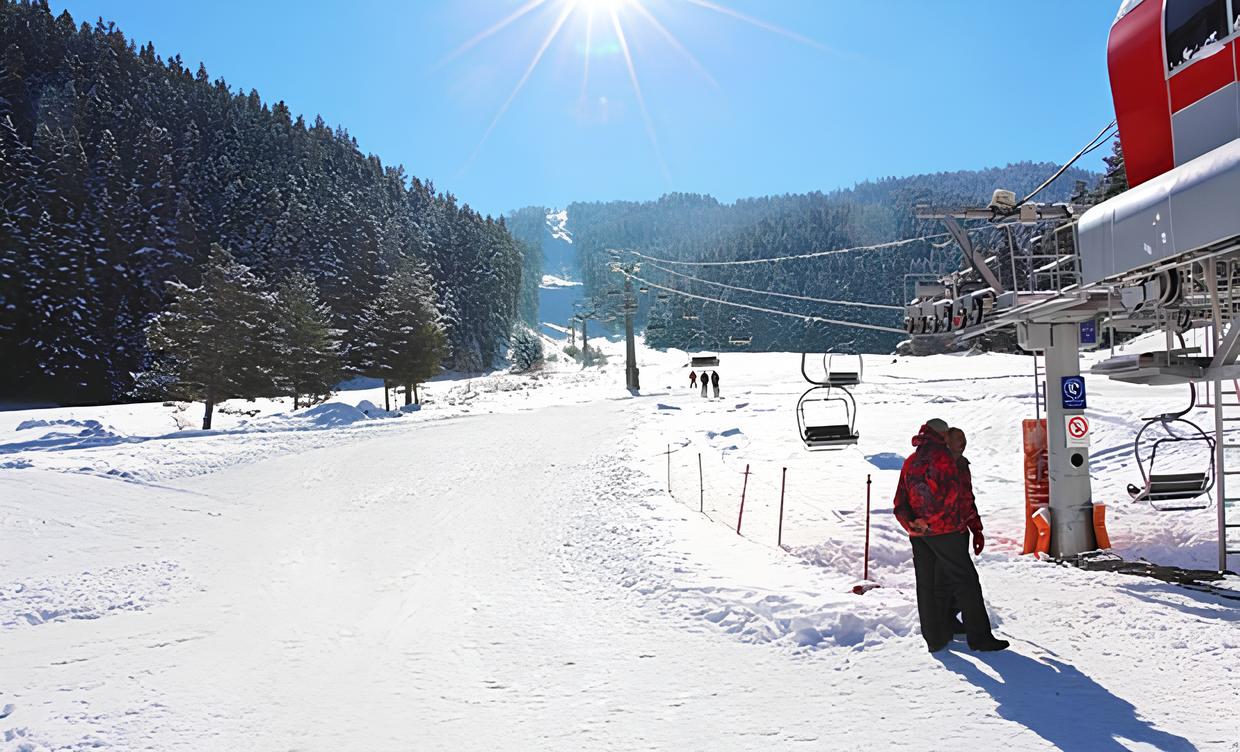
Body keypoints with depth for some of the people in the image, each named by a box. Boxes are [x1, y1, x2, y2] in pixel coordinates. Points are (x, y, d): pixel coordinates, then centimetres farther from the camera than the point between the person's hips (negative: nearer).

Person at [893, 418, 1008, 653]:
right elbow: (952, 493, -15)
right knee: (966, 581, -1)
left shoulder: (910, 461, 14)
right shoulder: (942, 455, -7)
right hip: (944, 529, -7)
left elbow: (900, 503, 9)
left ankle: (935, 638, 12)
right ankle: (979, 637, -1)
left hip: (919, 534, 7)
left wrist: (911, 525, -2)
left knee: (927, 585, 9)